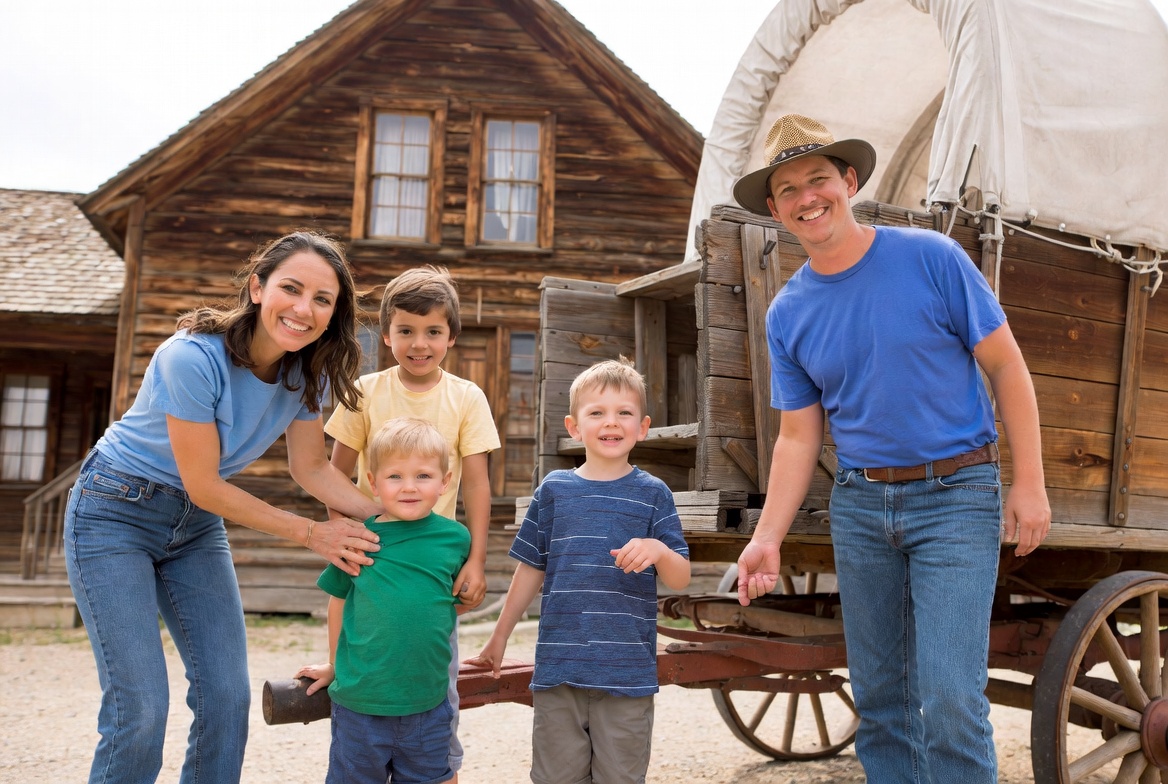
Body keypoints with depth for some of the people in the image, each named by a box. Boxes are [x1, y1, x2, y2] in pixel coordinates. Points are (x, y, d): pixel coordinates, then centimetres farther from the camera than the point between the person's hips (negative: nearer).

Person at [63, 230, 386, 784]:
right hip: (114, 513, -6)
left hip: (195, 525, 6)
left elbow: (311, 468, -1)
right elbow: (204, 487, -23)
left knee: (228, 697, 4)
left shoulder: (307, 371, -10)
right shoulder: (193, 357, -30)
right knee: (140, 707, -8)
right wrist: (311, 533, -19)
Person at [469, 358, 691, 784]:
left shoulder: (652, 493, 0)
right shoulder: (553, 490, 5)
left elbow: (680, 580, -2)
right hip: (558, 668, 2)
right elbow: (531, 570, 14)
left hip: (627, 673, -1)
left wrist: (658, 551, -23)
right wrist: (499, 636, 18)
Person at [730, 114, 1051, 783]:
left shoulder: (930, 258, -7)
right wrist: (767, 539, -2)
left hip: (955, 495, -4)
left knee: (950, 700, -9)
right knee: (879, 697, 12)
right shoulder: (788, 314, 4)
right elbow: (799, 436, 7)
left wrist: (1030, 484, -8)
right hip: (860, 506, 4)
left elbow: (1006, 365, -4)